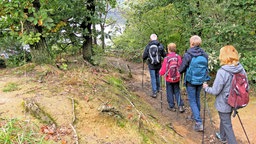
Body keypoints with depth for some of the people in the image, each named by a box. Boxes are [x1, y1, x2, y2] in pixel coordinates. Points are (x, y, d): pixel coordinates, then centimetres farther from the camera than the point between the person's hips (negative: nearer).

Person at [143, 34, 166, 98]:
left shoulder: (148, 46, -9)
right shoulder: (160, 45, -6)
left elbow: (144, 56, -4)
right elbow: (164, 55, 1)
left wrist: (144, 59, 19)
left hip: (151, 65, -2)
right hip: (158, 65, 2)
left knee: (153, 78, 3)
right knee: (157, 77, 20)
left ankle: (154, 92, 1)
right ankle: (158, 89, 36)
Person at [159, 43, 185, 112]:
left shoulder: (166, 58, -18)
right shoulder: (178, 57, -13)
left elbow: (163, 71, -14)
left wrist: (160, 72, 8)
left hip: (168, 79, -2)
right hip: (177, 78, 2)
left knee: (170, 93, 13)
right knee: (177, 92, 17)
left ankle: (172, 107, 20)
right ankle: (180, 106, 10)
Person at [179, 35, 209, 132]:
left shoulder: (187, 55, -18)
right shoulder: (205, 55, -6)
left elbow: (181, 69, -10)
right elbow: (206, 67, 7)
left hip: (190, 81, -5)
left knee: (192, 101, 2)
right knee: (197, 98, 23)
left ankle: (199, 122, -6)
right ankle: (195, 115, 42)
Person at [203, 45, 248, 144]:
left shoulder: (222, 72, -28)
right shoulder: (241, 69, -8)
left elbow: (215, 91, -20)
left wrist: (206, 88, -1)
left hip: (224, 103, -7)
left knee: (227, 124, 9)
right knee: (224, 119, 29)